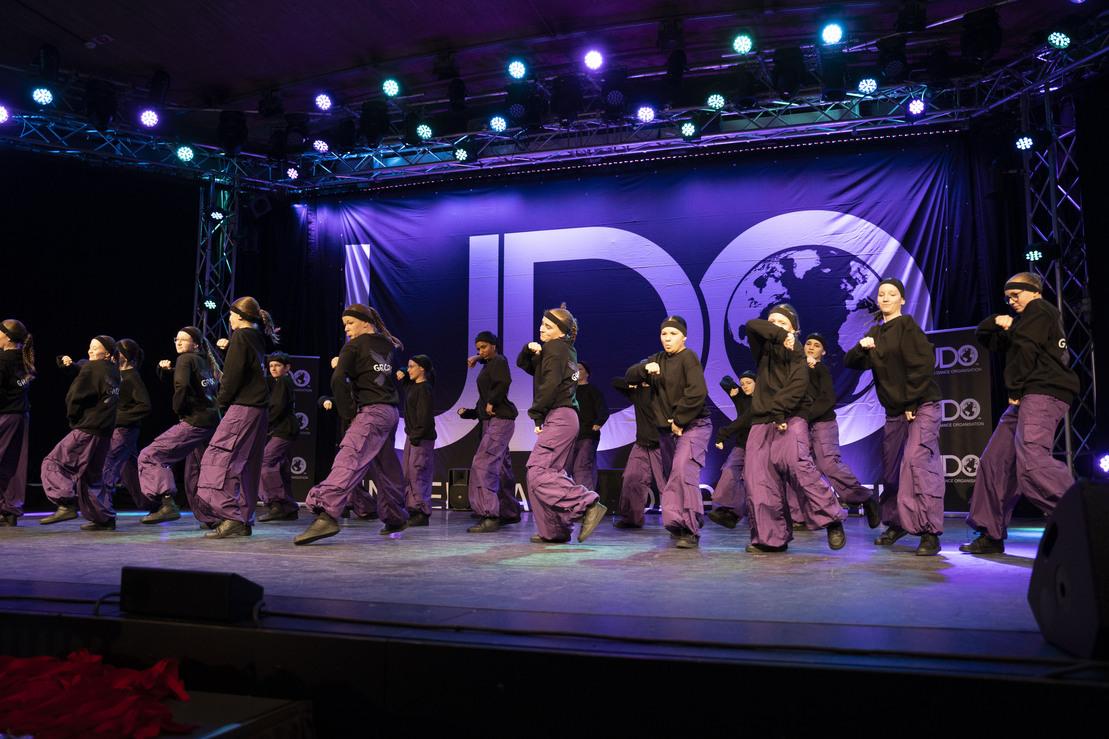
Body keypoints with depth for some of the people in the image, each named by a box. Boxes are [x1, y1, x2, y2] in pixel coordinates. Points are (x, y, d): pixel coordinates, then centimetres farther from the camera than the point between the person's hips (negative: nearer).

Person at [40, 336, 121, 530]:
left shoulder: (91, 368, -9)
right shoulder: (113, 371, 13)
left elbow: (74, 396, -12)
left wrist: (72, 418, 4)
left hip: (87, 429, -8)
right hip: (104, 432, 8)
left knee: (52, 463, -1)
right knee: (91, 476, 14)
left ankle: (66, 505, -12)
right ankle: (104, 518, 14)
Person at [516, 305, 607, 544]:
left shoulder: (555, 348, -7)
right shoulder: (563, 349, 22)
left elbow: (550, 385, -18)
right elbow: (524, 365, 24)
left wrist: (536, 415, -8)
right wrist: (529, 349, 2)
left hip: (558, 417, -10)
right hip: (564, 418, 10)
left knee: (537, 473, -16)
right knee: (549, 473, 11)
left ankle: (588, 505, -20)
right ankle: (554, 531, 13)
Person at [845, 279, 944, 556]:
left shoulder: (907, 325, -7)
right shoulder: (875, 332, 13)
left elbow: (923, 364, -16)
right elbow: (850, 362, 11)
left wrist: (911, 403, -17)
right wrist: (861, 347, -10)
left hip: (922, 405, -7)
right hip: (894, 410, 7)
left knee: (917, 460, -20)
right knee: (891, 467, 11)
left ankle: (930, 533, -19)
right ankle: (896, 524, 26)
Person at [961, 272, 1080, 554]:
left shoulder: (1038, 309, 2)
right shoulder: (1024, 320, 30)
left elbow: (1024, 350, -11)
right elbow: (985, 338, 28)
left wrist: (1014, 388, -7)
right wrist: (997, 322, 7)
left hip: (1042, 393, -10)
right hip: (1028, 398, 10)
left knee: (1031, 461, -29)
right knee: (995, 461, 7)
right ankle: (991, 534, 9)